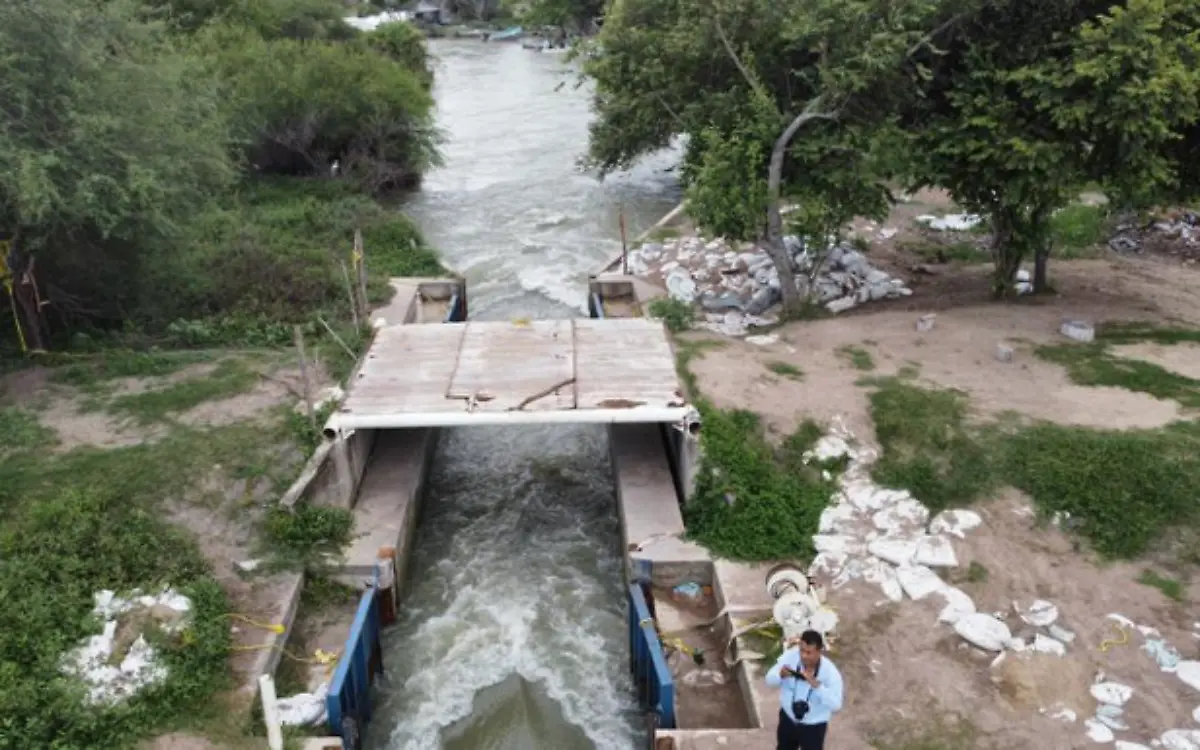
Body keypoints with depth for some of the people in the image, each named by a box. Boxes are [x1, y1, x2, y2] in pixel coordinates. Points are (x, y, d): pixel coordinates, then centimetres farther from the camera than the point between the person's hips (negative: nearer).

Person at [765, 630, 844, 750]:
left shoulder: (830, 672, -29)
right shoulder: (791, 656, -19)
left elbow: (836, 705, -35)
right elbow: (770, 679, -15)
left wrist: (816, 685, -47)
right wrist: (781, 675, -37)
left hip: (813, 726, -4)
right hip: (788, 718, 4)